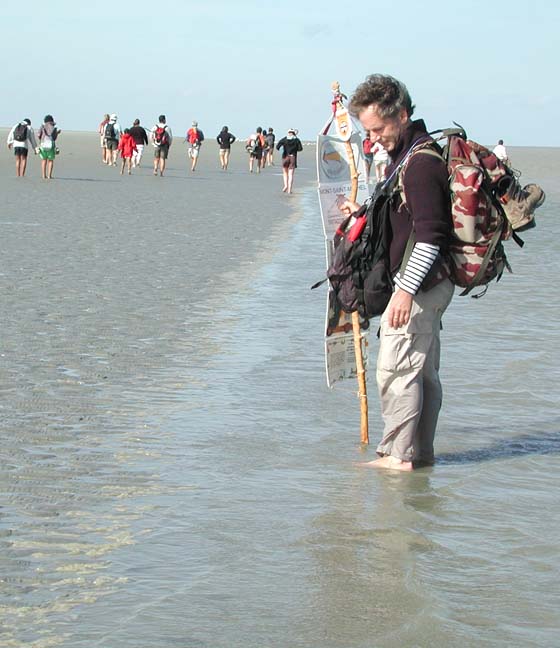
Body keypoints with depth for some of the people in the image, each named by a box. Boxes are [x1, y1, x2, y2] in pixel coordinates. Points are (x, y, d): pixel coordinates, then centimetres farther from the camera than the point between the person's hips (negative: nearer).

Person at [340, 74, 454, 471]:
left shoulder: (422, 163, -18)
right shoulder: (407, 156, 15)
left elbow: (430, 235, -24)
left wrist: (406, 289, -26)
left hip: (420, 282, -11)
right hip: (427, 283, 11)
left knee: (397, 368, -7)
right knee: (424, 371, 13)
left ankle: (398, 455, -2)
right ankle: (421, 453, 19)